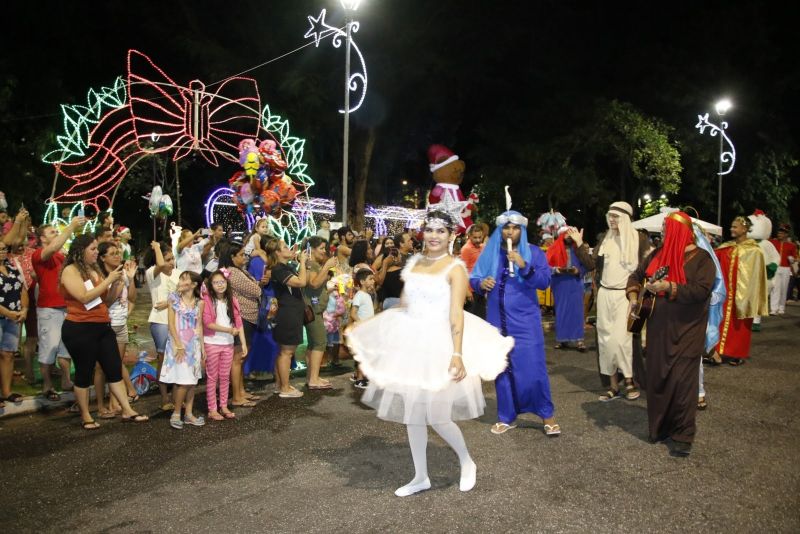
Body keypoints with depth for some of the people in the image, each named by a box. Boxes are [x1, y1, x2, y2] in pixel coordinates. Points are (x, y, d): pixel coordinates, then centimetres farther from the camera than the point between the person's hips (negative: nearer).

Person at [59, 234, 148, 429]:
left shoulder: (94, 270, 14)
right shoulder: (70, 270, -8)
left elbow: (106, 301, 14)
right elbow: (84, 297, -20)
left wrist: (117, 282, 1)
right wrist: (108, 280, -15)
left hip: (102, 327, 7)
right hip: (80, 329, -7)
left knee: (115, 369, 7)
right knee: (84, 373, 3)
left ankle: (127, 411, 12)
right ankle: (86, 417, 16)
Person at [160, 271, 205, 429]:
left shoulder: (199, 303, 5)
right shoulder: (174, 298, -3)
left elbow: (199, 326, 9)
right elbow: (171, 324, -6)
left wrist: (202, 347, 7)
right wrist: (179, 345, -13)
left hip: (194, 345, 4)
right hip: (178, 344, -4)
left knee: (192, 381, 7)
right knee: (184, 381, -9)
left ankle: (188, 414, 15)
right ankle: (176, 414, 4)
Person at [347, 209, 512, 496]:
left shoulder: (455, 268, -8)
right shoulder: (413, 263, 9)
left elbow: (456, 313, -16)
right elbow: (404, 305, 14)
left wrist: (457, 354, -26)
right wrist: (365, 324, 15)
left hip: (438, 343, -6)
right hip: (410, 341, 6)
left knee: (435, 415, -5)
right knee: (412, 412, 11)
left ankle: (467, 463, 24)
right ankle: (420, 477, 27)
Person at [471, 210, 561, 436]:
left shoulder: (533, 252, -1)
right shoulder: (490, 253, 6)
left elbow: (545, 281, -12)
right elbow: (473, 278, 7)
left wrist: (524, 266, -25)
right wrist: (481, 284, -16)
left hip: (525, 320, -3)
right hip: (497, 320, 3)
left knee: (533, 368, -5)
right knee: (501, 368, 9)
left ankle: (547, 415, 11)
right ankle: (506, 417, 22)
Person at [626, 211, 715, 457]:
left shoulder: (701, 258, -7)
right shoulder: (657, 255, 10)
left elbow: (701, 290, -18)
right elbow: (636, 276, 17)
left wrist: (669, 287, -23)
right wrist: (633, 297, -1)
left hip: (686, 331, -5)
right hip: (658, 329, 5)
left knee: (681, 380, -6)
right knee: (657, 378, 9)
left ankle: (682, 434, 6)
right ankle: (660, 427, 24)